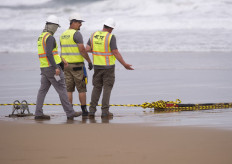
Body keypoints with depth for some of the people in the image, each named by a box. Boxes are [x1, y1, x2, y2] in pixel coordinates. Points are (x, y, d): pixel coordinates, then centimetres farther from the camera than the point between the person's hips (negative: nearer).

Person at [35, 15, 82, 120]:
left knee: (43, 90, 7)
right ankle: (70, 113, -1)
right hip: (52, 67, -9)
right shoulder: (49, 37, -16)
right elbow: (49, 54, -25)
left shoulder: (41, 37, 16)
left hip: (44, 68, 9)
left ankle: (38, 113, 3)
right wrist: (56, 68, -26)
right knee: (62, 90, -4)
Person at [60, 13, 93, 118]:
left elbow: (63, 51, 12)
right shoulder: (77, 34, -14)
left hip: (66, 65, 7)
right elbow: (82, 49, -19)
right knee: (81, 89, 2)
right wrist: (89, 61, -10)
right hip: (77, 65, -7)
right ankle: (84, 111, 4)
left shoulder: (63, 35, 12)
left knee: (69, 89, 6)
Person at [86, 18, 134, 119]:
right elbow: (115, 53, -19)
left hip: (97, 65, 5)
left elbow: (87, 49, -1)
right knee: (107, 88, 1)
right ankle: (105, 112, -2)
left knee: (97, 88, 12)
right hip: (108, 66, -5)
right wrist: (125, 65, -12)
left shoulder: (94, 35, 2)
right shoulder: (110, 37, -14)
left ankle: (92, 111, 5)